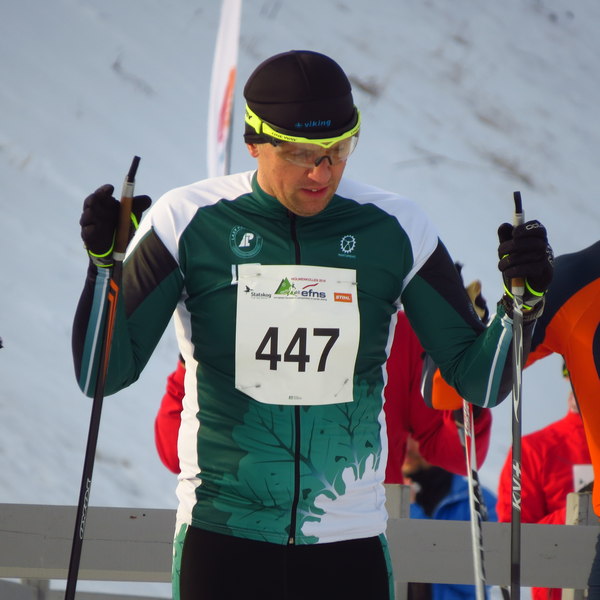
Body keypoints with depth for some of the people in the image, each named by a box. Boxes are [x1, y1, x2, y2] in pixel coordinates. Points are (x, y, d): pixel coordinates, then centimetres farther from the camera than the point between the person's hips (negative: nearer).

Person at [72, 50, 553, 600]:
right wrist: (104, 263, -19)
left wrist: (523, 301, -13)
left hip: (349, 542, 1)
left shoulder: (393, 231, -1)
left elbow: (478, 381, 4)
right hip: (221, 538, -1)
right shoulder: (190, 221, -5)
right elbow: (102, 374, -5)